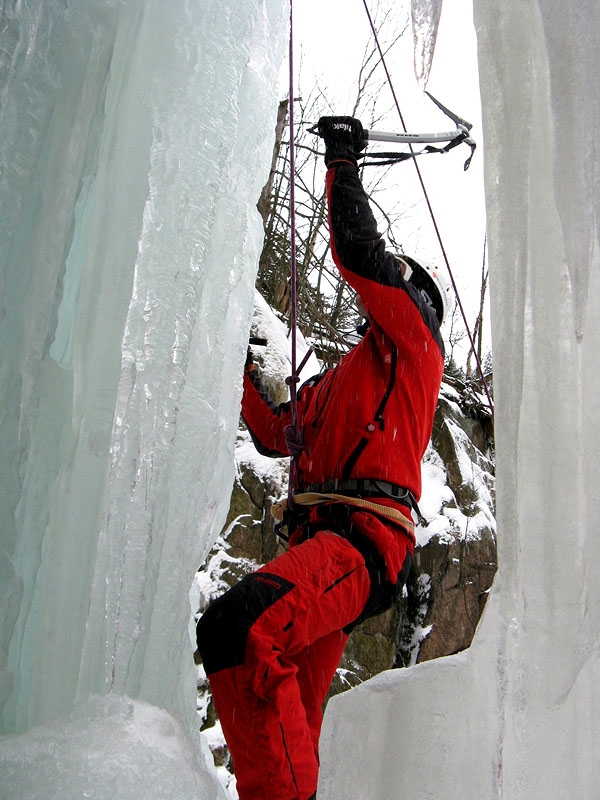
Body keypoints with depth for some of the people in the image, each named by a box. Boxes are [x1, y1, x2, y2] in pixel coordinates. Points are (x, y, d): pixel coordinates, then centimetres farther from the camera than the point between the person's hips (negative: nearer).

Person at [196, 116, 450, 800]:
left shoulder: (411, 338, 13)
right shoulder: (338, 380, 35)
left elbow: (360, 253, 1)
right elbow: (277, 433, 35)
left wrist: (343, 164, 9)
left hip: (366, 538, -9)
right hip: (321, 540, 9)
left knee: (237, 628, -34)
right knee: (289, 724, 8)